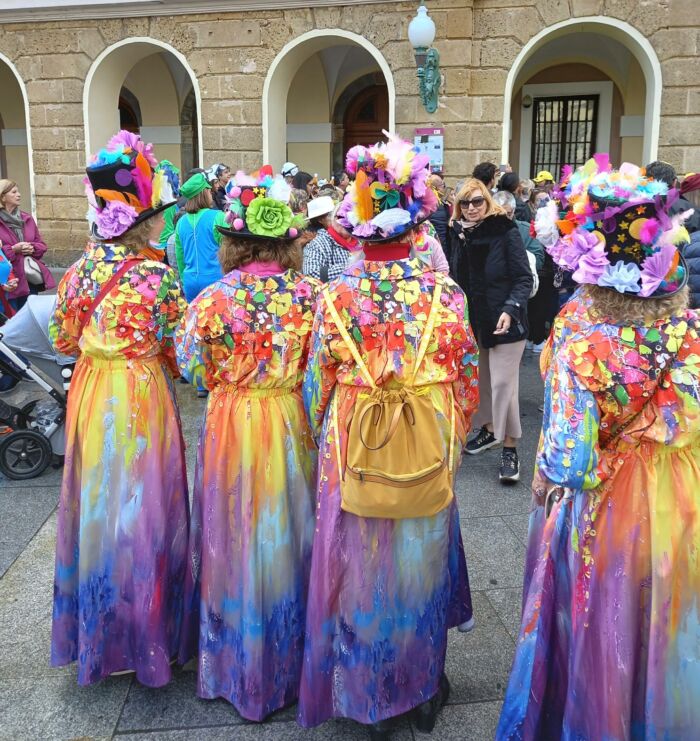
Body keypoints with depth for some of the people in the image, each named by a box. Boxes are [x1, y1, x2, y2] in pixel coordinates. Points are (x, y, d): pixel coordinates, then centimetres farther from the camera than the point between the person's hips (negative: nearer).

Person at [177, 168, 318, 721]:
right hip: (289, 423, 2)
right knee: (285, 528, 16)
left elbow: (192, 364, -8)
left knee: (237, 534, 13)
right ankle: (290, 658, 34)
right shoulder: (308, 294, -8)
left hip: (231, 424, -1)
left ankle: (238, 664, 30)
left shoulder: (216, 297, -13)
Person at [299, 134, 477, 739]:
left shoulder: (337, 297, -11)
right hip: (427, 455, 1)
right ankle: (423, 687, 39)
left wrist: (323, 440, 14)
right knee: (420, 562, 20)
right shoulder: (446, 294, -9)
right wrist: (450, 447, 12)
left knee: (360, 565, 16)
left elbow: (317, 385, -4)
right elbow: (467, 384, -3)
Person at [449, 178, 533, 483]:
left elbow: (524, 278, -13)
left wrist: (511, 310, -26)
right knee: (479, 378, 15)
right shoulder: (460, 233, 3)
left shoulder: (505, 232, -13)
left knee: (503, 383, -5)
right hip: (472, 320, 6)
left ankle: (509, 448, 6)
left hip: (503, 322, -5)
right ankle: (489, 429, 35)